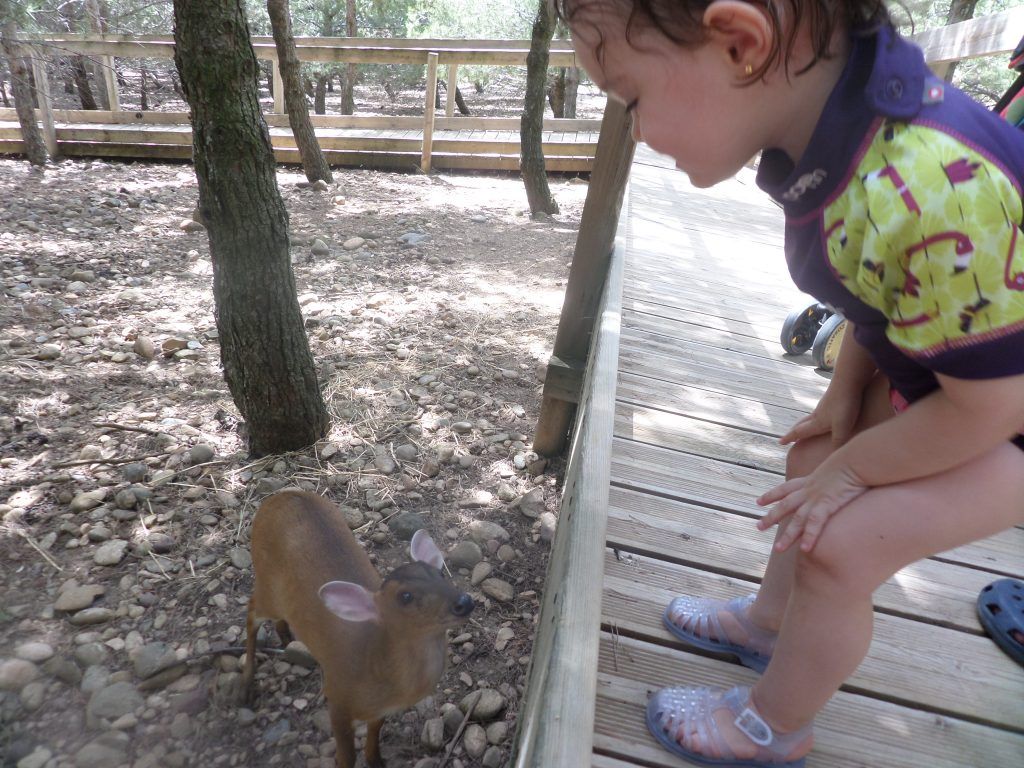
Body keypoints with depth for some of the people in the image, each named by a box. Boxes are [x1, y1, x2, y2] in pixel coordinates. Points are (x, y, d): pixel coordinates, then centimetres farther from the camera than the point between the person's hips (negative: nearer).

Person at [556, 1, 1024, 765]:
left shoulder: (933, 191, -41)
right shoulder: (837, 107, -15)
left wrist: (853, 467, -14)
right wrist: (845, 392, 1)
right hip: (942, 357, 8)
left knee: (839, 543, -13)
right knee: (812, 456, 15)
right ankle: (770, 621, 40)